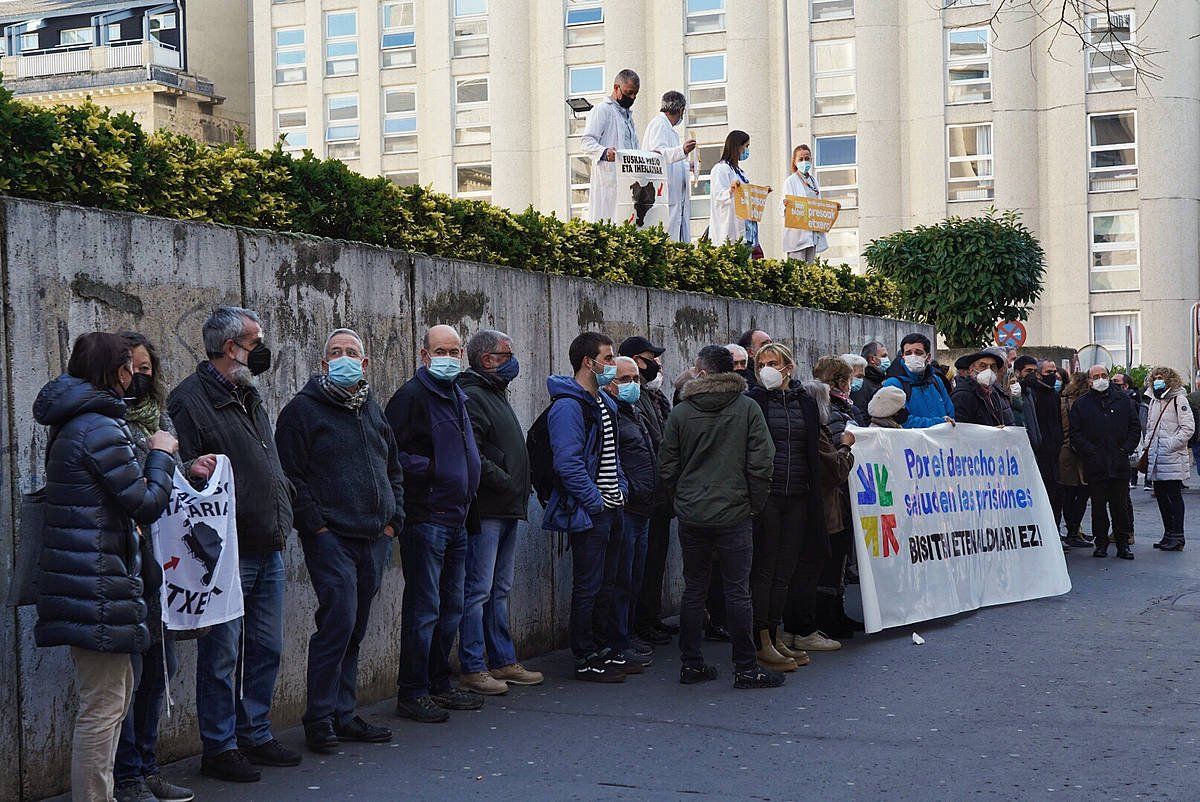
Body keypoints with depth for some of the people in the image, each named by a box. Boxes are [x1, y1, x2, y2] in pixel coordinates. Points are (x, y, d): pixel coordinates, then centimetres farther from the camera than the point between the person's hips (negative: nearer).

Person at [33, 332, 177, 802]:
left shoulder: (72, 424, 14)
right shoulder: (101, 428, -17)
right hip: (98, 583, -11)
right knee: (103, 704, -5)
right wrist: (161, 456, 1)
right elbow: (147, 503, -14)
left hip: (79, 581, 11)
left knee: (117, 691, 19)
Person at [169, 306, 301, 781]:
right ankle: (218, 750, 11)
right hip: (227, 556, -8)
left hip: (268, 551, 9)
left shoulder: (249, 396, 17)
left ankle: (255, 737, 26)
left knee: (265, 651, 14)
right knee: (221, 656, 0)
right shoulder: (191, 399, -11)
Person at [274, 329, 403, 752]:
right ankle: (319, 719, -3)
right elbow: (290, 476, -8)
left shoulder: (373, 411, 17)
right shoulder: (302, 410, -3)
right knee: (338, 622, -13)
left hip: (374, 540, 7)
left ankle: (343, 715, 17)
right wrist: (315, 526, -13)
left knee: (354, 630, 10)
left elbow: (394, 469, 26)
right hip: (331, 538, -6)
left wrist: (392, 519, 14)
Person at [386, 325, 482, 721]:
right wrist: (430, 469, -18)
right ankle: (412, 693, 3)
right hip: (425, 518, -9)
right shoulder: (412, 395, -11)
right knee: (424, 609, -5)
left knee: (451, 607, 15)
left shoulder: (457, 397, 17)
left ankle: (439, 684, 26)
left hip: (455, 518, 9)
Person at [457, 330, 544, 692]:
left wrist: (520, 488, 14)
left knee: (500, 590, 15)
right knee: (478, 591, -6)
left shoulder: (497, 395, 21)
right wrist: (505, 482, -18)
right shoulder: (473, 397, -12)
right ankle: (473, 669, -1)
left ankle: (503, 662, 22)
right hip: (485, 511, -10)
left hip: (506, 511, 10)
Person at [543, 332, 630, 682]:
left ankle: (606, 650, 25)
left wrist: (621, 487, 12)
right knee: (588, 588, -2)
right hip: (588, 512, -9)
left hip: (611, 509, 9)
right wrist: (595, 501, -19)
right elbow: (568, 463, -23)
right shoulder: (568, 406, -16)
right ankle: (586, 660, 7)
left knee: (606, 584, 15)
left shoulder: (604, 403, 15)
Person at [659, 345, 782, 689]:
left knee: (693, 589, 11)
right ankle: (745, 669, 4)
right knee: (738, 590, 1)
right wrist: (755, 503, 4)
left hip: (691, 516, 2)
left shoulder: (681, 412, 0)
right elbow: (761, 463, -8)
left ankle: (691, 664, 15)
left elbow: (667, 467, 4)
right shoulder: (747, 408, -5)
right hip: (734, 514, -2)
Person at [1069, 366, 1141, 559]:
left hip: (1120, 464, 1)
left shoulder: (1124, 401, 10)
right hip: (1095, 465, -1)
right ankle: (1101, 542, 13)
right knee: (1098, 506, 4)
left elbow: (1135, 427, 10)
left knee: (1121, 505, 2)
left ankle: (1123, 543, 10)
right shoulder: (1080, 404, 6)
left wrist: (1126, 449, -2)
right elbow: (1075, 434, 1)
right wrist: (1091, 452, -9)